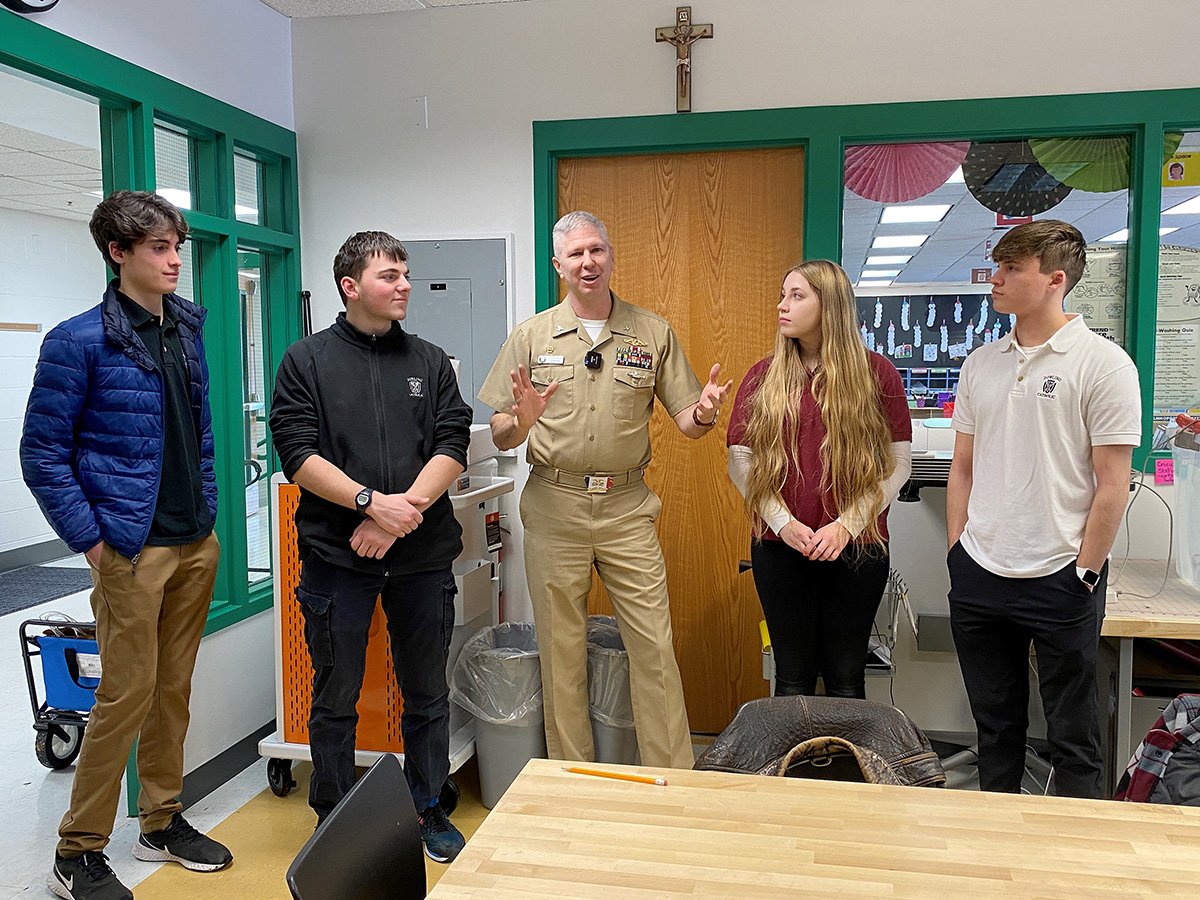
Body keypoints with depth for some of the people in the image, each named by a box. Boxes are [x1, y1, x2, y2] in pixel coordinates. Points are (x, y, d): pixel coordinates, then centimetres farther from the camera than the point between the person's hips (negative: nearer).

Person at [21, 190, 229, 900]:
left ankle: (163, 821, 31)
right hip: (132, 548, -6)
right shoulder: (79, 341, -9)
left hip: (196, 543, 6)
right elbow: (42, 453, -9)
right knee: (128, 694, -1)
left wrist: (209, 508, 12)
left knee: (174, 688, 15)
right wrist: (90, 539, -13)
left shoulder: (188, 331, 11)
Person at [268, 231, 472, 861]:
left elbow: (452, 445, 0)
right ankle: (334, 824, 27)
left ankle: (428, 810, 30)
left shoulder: (430, 361, 10)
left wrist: (404, 510, -14)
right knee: (335, 699, 9)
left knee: (427, 694, 12)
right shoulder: (307, 361, 3)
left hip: (422, 554, 2)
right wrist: (373, 502, -17)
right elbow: (297, 453, -6)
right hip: (336, 555, -2)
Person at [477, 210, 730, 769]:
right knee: (561, 649, 8)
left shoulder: (653, 333, 6)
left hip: (627, 507, 0)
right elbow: (499, 437, 3)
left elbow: (685, 421, 5)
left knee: (655, 645, 0)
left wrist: (704, 412, -18)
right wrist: (522, 421, -20)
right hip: (554, 507, 0)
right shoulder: (532, 336, 4)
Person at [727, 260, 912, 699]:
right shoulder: (764, 376, 5)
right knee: (792, 680, 9)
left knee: (845, 680, 9)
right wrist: (783, 522, -9)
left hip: (856, 549, -1)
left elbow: (897, 463, 0)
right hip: (779, 548, 1)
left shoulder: (876, 372, 0)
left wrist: (847, 524, -10)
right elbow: (740, 462, 3)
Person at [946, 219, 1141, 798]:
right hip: (978, 576, 5)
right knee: (994, 724, 18)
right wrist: (958, 552, 7)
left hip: (1059, 578, -5)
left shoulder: (1104, 364, -7)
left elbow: (1113, 485, -9)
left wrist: (1084, 574, -10)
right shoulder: (980, 363, 9)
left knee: (1072, 735, 10)